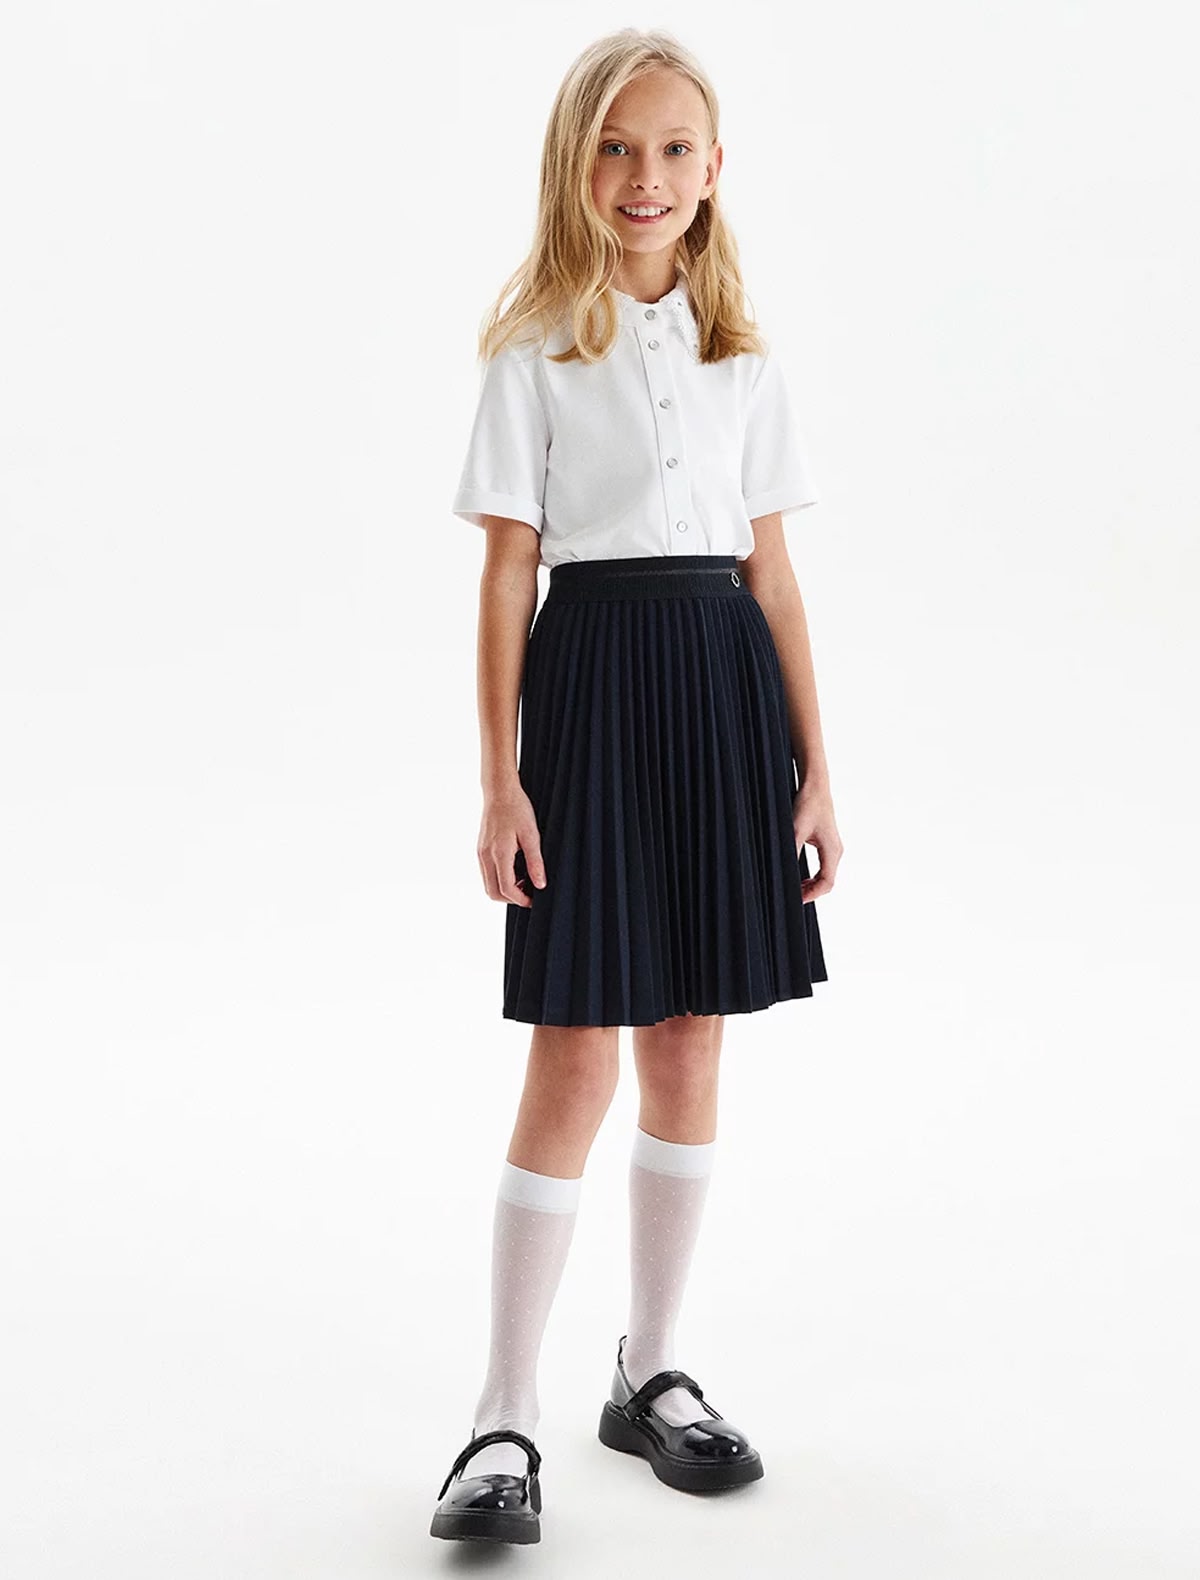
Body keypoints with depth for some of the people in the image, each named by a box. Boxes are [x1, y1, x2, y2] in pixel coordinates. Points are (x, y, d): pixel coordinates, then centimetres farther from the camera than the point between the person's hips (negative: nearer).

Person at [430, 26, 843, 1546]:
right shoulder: (536, 352, 0)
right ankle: (505, 1418, 7)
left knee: (689, 1043, 9)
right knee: (575, 1053, -5)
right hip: (590, 672, -4)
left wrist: (815, 766, 5)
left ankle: (650, 1371, 24)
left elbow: (772, 571, 9)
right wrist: (500, 777, -10)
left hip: (725, 681, 4)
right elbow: (506, 572, -4)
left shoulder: (742, 357, 10)